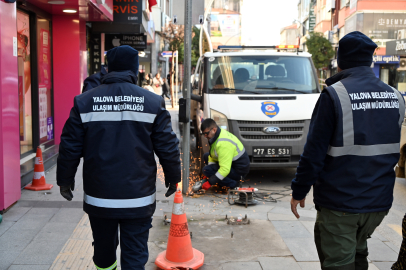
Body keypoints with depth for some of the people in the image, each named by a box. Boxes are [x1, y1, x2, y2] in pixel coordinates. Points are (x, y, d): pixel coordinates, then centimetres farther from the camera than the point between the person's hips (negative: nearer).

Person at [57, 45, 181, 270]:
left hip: (98, 198, 2)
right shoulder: (152, 102, -3)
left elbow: (70, 146, 0)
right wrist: (173, 178, 13)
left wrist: (65, 180, 13)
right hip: (138, 199, -1)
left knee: (103, 252, 20)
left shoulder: (84, 102, -1)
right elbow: (168, 147, -2)